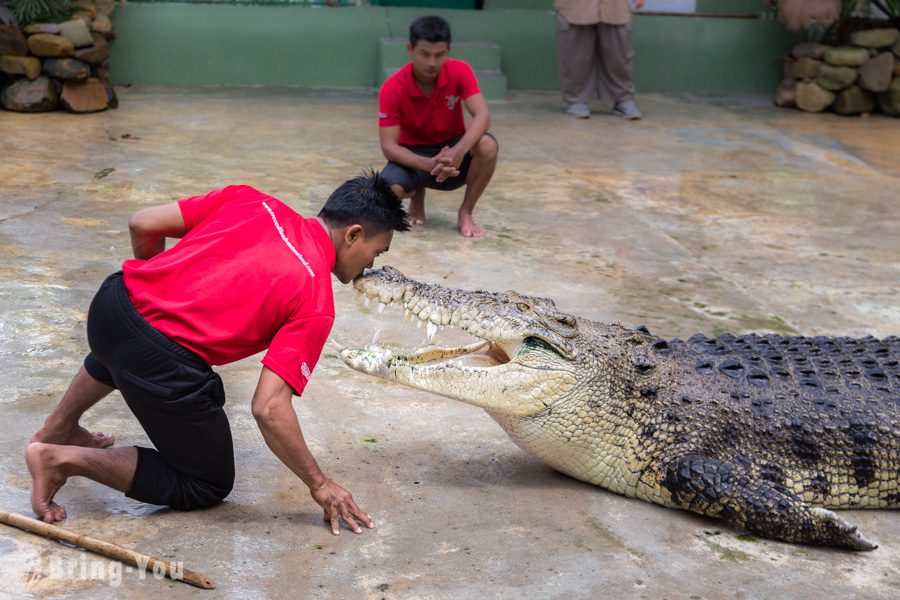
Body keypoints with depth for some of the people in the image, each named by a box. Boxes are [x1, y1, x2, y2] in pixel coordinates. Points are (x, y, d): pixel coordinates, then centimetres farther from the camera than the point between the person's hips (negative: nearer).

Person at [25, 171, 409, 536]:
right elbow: (269, 408, -13)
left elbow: (142, 225, 11)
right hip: (163, 367, -7)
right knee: (208, 488, 17)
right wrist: (320, 485, 0)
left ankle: (57, 430, 55)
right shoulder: (316, 302, -6)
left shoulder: (249, 200, 9)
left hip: (113, 299, 7)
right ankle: (65, 459, 7)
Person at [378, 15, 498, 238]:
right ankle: (417, 197, 7)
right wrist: (428, 164, -40)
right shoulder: (392, 89, -19)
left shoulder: (460, 71, -15)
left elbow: (482, 115, -26)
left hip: (453, 149, 1)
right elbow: (389, 146, -22)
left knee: (487, 145, -33)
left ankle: (465, 213, -11)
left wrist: (458, 151, -45)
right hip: (414, 154, -1)